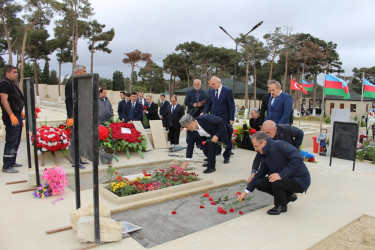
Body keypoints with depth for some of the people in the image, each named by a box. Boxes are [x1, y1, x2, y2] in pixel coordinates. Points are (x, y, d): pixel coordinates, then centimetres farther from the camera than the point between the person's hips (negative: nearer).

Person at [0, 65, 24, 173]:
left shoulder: (12, 84, 18)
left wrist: (20, 112, 24)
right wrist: (12, 115, -25)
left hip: (17, 116, 10)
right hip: (11, 117, -10)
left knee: (16, 141, 15)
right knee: (11, 141, -8)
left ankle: (12, 162, 26)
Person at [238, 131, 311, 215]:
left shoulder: (279, 145, -22)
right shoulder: (265, 155, 5)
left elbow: (298, 159, -31)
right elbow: (260, 173, 13)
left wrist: (281, 174, -33)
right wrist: (246, 191, 13)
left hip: (300, 180, -8)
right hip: (286, 179, 8)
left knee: (275, 182, -34)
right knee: (259, 183, -1)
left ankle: (281, 206, -3)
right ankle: (288, 195, 14)